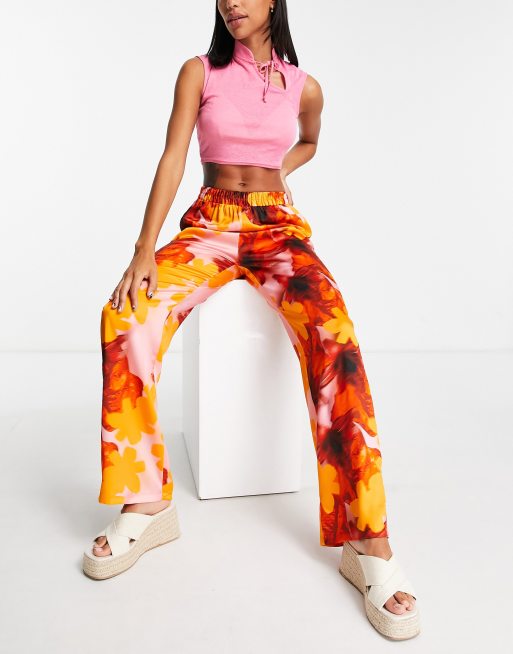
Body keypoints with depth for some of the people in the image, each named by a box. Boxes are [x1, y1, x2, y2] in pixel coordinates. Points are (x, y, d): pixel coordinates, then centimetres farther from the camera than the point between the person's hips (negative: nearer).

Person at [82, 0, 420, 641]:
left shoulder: (304, 86, 10)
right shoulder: (199, 72, 6)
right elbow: (173, 158, -4)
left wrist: (276, 172, 12)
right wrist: (144, 251, -15)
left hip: (277, 227, 0)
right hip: (210, 223, 1)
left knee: (333, 332, -31)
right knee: (125, 317, -29)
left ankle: (368, 541, -26)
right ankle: (146, 504, -17)